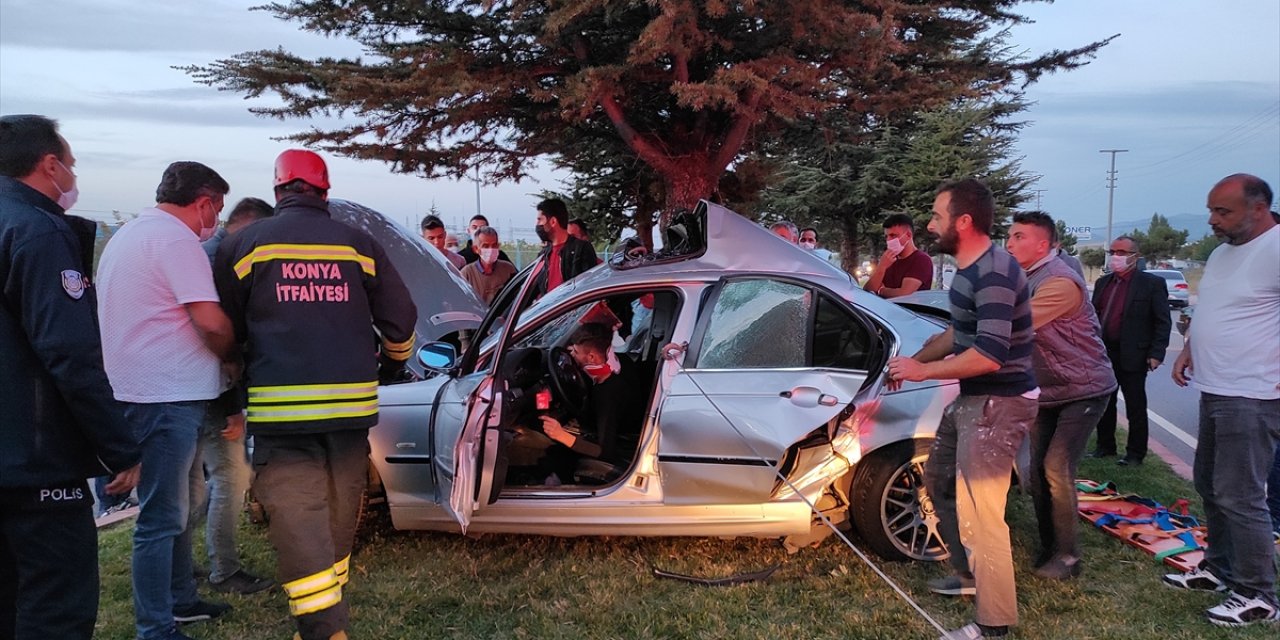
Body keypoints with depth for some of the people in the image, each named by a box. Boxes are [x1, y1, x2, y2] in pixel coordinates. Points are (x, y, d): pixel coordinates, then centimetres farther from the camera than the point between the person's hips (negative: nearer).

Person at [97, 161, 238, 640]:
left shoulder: (128, 234, 18)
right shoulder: (175, 238, -14)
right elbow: (210, 322, -21)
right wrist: (231, 357, 0)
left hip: (139, 388, 10)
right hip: (166, 394, -10)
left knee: (173, 507, 20)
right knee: (162, 518, -5)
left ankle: (179, 600, 32)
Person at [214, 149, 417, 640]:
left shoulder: (245, 245, 2)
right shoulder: (358, 244, 6)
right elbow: (401, 320, 7)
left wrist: (237, 382, 27)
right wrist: (390, 366, 27)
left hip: (280, 407, -3)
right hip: (351, 403, 3)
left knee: (297, 522, -2)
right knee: (339, 518, 17)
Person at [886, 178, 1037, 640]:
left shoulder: (995, 274, -22)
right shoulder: (969, 269, 10)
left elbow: (989, 355, -29)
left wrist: (923, 371, -19)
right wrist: (915, 359, 11)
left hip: (999, 403, -11)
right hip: (972, 399, 11)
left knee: (977, 511, -10)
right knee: (939, 481, 23)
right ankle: (969, 573, 38)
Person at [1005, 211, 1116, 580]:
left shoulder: (1059, 282, -24)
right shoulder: (1027, 278, 7)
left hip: (1083, 390, -8)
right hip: (1048, 391, 9)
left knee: (1057, 470, -13)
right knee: (1036, 470, 7)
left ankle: (1067, 556, 0)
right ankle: (1048, 547, 20)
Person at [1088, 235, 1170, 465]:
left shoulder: (1152, 284, -5)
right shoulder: (1103, 283, 12)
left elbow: (1162, 322, -7)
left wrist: (1156, 353, -14)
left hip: (1133, 356, -5)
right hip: (1103, 353, 6)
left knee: (1135, 406, 4)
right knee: (1104, 402, 13)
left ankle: (1135, 453, 14)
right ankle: (1105, 445, 26)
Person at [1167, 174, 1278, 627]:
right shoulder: (1222, 252, 14)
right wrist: (1189, 350, 11)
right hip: (1215, 390, 10)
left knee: (1239, 497, -5)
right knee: (1209, 485, 18)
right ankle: (1219, 569, 32)